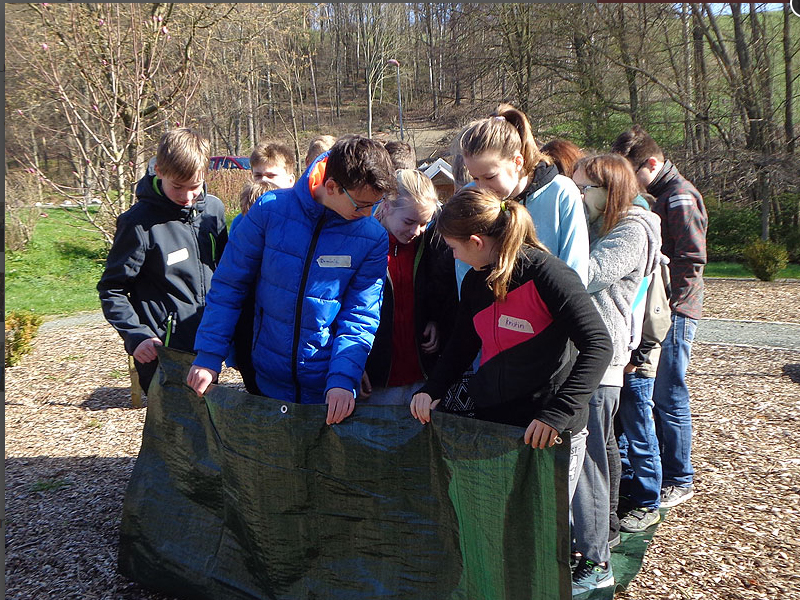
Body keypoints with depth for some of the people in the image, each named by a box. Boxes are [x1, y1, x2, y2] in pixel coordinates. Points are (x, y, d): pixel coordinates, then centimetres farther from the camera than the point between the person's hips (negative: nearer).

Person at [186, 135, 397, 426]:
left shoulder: (373, 238, -10)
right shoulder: (270, 210, -11)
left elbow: (361, 317, -9)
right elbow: (227, 286, -4)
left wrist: (343, 380, -22)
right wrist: (209, 355, -6)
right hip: (269, 380, 1)